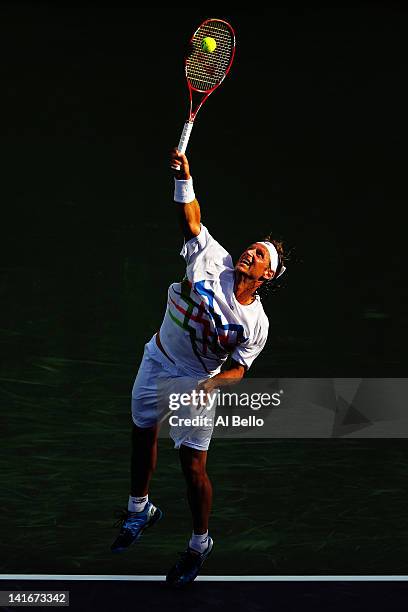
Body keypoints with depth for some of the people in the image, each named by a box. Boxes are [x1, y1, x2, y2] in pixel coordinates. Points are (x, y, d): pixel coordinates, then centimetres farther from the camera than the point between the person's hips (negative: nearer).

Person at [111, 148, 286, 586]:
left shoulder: (256, 323, -18)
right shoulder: (213, 259, -14)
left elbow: (238, 368, -10)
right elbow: (191, 221, -13)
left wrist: (216, 382, -30)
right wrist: (183, 177, -26)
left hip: (197, 382, -4)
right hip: (158, 362, 4)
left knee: (193, 467, -4)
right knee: (142, 437, 19)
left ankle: (200, 544, 19)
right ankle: (140, 511, 45)